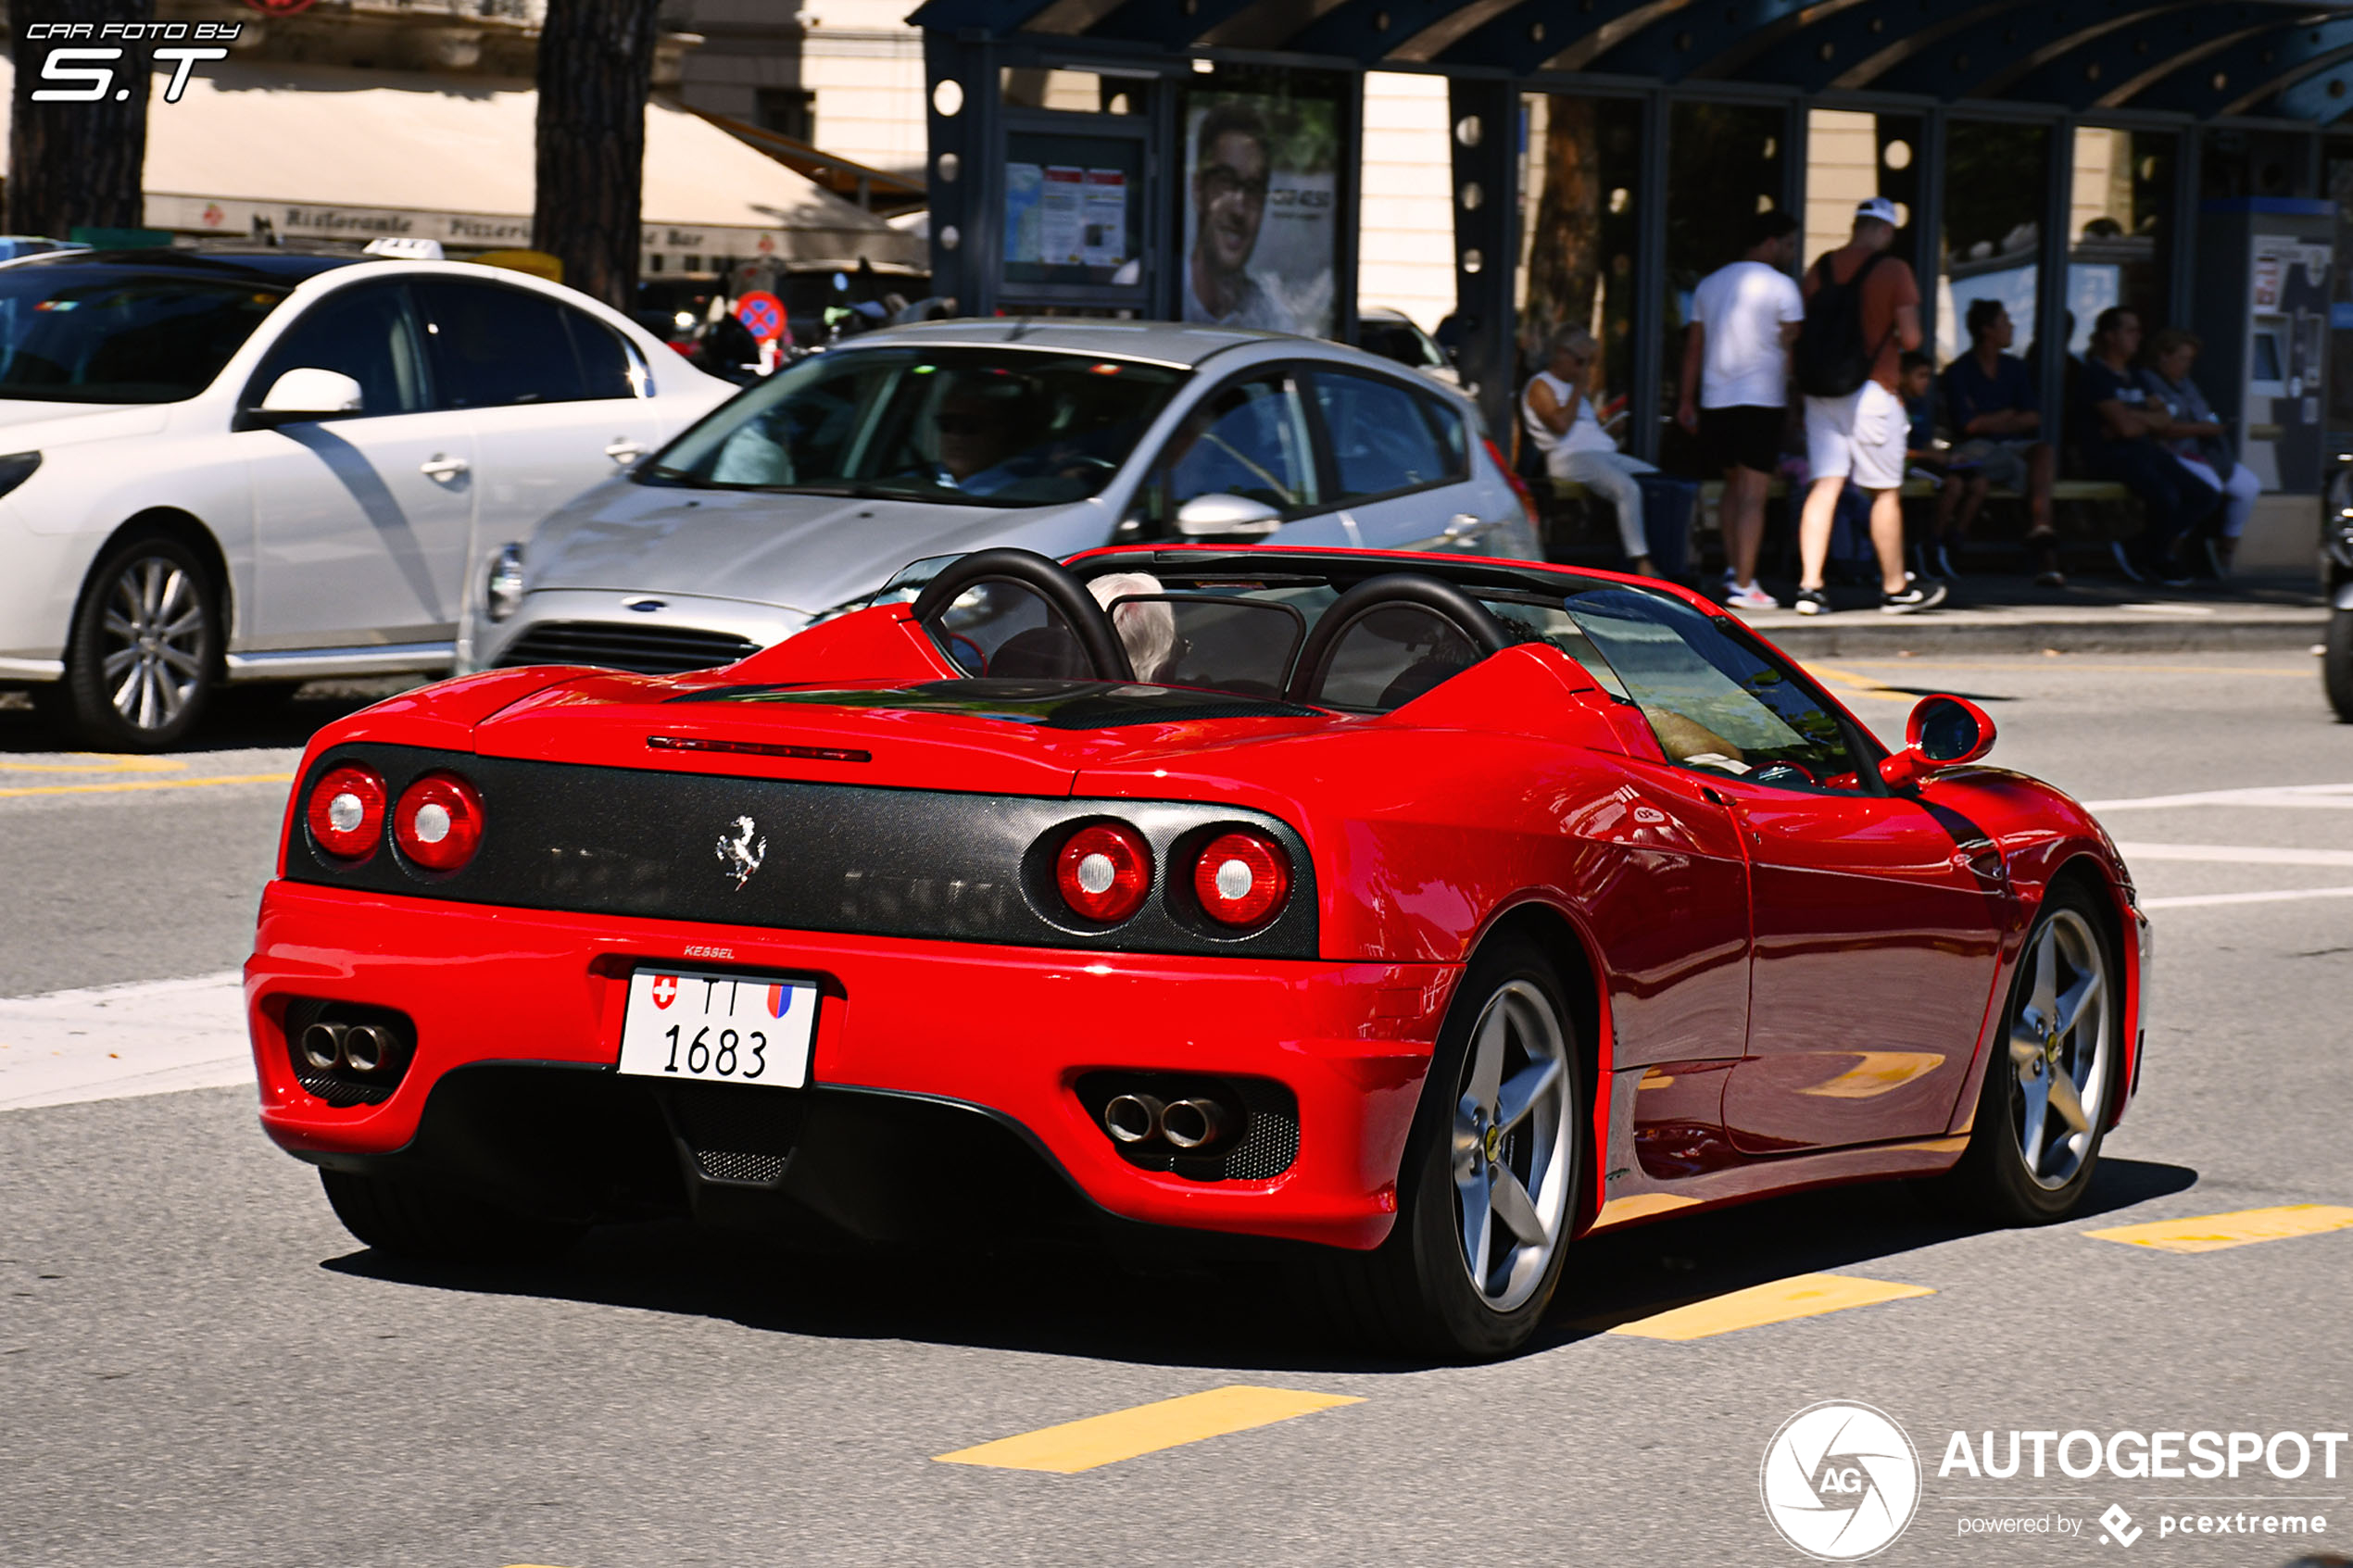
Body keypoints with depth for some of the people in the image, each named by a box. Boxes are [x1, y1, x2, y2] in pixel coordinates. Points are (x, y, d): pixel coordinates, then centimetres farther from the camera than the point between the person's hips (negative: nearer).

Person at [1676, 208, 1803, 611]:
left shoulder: (1711, 284, 13)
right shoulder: (1782, 287, -4)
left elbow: (1693, 347, 14)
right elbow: (1792, 347, -6)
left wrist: (1687, 401, 18)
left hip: (1715, 398, 6)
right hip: (1762, 397, -6)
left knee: (1733, 484, 19)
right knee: (1753, 492, -5)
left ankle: (1733, 570, 16)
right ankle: (1744, 585, -8)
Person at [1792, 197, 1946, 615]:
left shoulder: (1820, 268, 7)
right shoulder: (1893, 270, -7)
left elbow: (1802, 331, 10)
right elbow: (1911, 337, -10)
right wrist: (1891, 340, 11)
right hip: (1872, 390, -4)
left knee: (1824, 486, 3)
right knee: (1886, 492, 7)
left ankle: (1809, 585, -6)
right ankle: (1895, 587, 16)